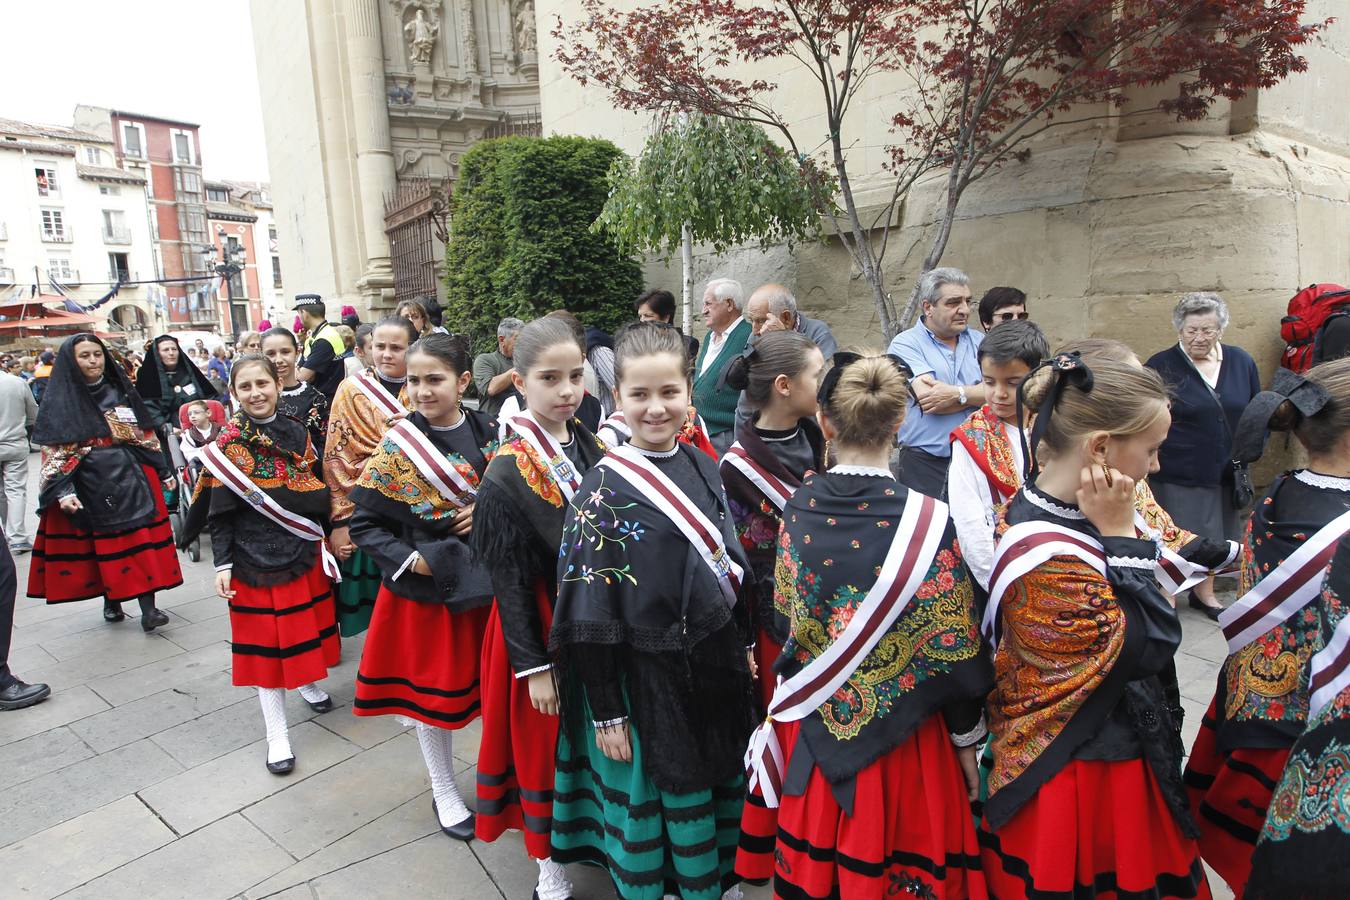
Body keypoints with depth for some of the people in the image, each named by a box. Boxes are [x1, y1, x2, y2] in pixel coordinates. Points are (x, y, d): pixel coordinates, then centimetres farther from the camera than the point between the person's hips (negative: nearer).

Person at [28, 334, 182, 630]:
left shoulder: (121, 392, 9)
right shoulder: (60, 402, 1)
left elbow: (146, 436, 12)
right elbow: (54, 452, -4)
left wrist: (164, 472, 10)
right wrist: (63, 491, -15)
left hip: (132, 480, 1)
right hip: (88, 488, -1)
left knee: (142, 543, -5)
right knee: (102, 548, 6)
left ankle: (148, 608, -6)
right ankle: (110, 600, 25)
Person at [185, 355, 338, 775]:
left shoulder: (298, 433, 3)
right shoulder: (228, 443, -7)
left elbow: (317, 493, 9)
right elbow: (220, 511, -8)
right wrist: (223, 564, -12)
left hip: (303, 551, 3)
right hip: (253, 556, -3)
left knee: (305, 626, 15)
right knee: (265, 641, 3)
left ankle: (308, 682, 44)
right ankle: (277, 734, 13)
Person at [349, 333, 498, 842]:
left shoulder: (491, 433, -2)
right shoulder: (397, 447, -10)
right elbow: (364, 524, -5)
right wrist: (408, 559, -18)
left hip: (487, 581, 3)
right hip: (426, 587, -2)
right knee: (433, 689, 11)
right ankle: (444, 792, 34)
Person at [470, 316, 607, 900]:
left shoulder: (590, 446, -1)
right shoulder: (508, 473, -18)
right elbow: (508, 580, -15)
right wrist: (534, 666, -13)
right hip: (541, 629, -5)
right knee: (543, 743, 13)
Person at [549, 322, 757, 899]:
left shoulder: (704, 468, 0)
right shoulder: (604, 491, -17)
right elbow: (590, 617, -15)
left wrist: (742, 645, 13)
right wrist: (607, 713, -13)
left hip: (714, 667, 6)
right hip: (645, 679, -5)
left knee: (714, 790, 23)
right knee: (647, 803, 13)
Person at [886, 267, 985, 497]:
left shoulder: (978, 342, 12)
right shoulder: (906, 344, -3)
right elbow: (928, 401, -16)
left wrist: (957, 393, -12)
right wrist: (977, 394, -5)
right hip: (925, 464, -4)